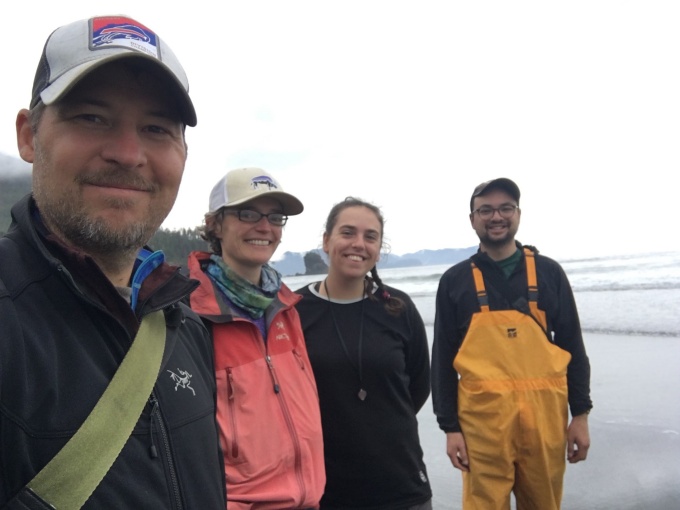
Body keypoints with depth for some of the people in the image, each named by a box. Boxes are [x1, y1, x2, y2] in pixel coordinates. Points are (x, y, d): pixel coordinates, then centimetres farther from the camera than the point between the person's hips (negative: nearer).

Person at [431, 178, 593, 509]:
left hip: (544, 414, 2)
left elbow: (572, 346, 9)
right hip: (483, 416, -1)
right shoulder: (455, 281, 2)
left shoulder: (548, 272, 6)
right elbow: (443, 358, 2)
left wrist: (580, 413, 4)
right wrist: (449, 426, -1)